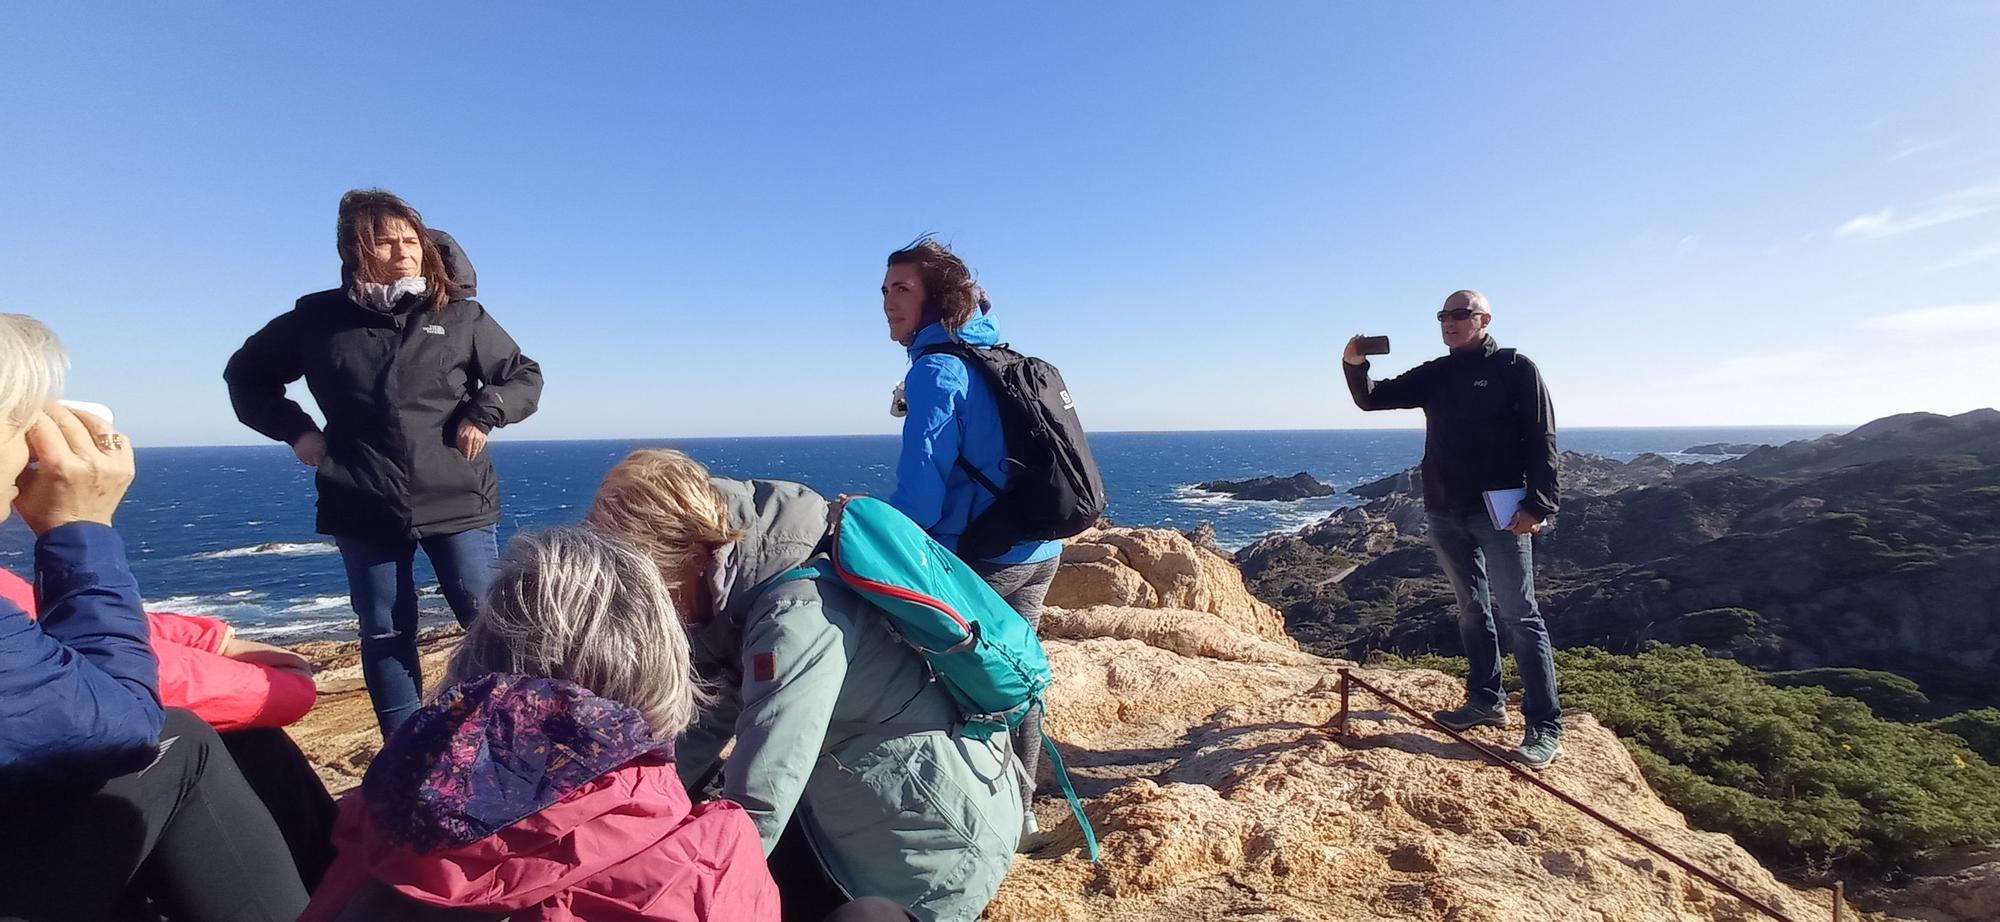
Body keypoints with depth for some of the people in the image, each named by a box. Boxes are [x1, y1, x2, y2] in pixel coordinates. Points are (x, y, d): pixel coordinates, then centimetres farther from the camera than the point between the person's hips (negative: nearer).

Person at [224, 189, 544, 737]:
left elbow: (525, 376, 8)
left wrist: (483, 414, -9)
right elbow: (246, 373, 20)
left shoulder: (459, 316, 1)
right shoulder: (320, 318, 5)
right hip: (365, 510, 2)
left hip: (458, 502, -1)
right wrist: (294, 429, 5)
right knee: (386, 635, 10)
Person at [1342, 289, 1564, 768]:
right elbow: (1372, 399, 9)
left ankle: (1545, 728, 0)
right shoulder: (1434, 374, 12)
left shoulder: (1515, 369, -2)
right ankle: (1486, 702, 25)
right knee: (1472, 610, 13)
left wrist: (1537, 504, -16)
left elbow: (1542, 441, -7)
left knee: (1519, 615, -6)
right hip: (1444, 512, 6)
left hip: (1500, 511, -5)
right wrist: (1354, 366, -12)